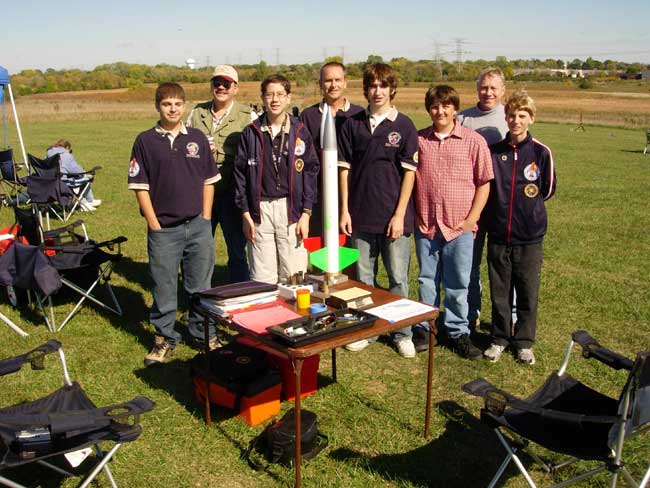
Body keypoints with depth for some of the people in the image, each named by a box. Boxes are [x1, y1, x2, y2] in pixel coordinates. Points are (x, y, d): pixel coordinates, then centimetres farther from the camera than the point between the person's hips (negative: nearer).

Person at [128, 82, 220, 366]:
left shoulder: (197, 138, 7)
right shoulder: (146, 141, 0)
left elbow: (209, 180, 10)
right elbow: (140, 185, -1)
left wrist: (205, 218, 4)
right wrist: (154, 223, -5)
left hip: (197, 225, 2)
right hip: (163, 228, -2)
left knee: (200, 285, 11)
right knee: (163, 287, 7)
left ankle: (204, 334, 25)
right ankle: (164, 339, 21)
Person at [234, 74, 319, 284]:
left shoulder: (300, 132, 4)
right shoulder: (251, 133, 5)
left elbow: (311, 172, 3)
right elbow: (240, 173, 6)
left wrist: (305, 214, -3)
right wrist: (245, 214, 1)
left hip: (291, 209, 0)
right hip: (260, 210, 1)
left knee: (294, 278, 1)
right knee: (262, 279, 4)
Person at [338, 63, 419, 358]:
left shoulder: (404, 126, -1)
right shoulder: (352, 124, 5)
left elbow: (409, 172, -4)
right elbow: (344, 168, 6)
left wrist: (399, 214, -9)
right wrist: (345, 210, 1)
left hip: (393, 216, -2)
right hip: (361, 215, 2)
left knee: (398, 278, 5)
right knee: (363, 278, 11)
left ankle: (402, 334, 19)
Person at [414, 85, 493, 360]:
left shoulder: (473, 141, -2)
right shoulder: (418, 140, 4)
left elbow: (484, 183, -1)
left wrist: (471, 218, -7)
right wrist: (412, 214, 4)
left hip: (459, 226, -2)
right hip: (425, 225, 2)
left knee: (457, 284, 6)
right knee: (427, 281, 13)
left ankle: (458, 332, 21)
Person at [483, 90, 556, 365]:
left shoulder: (541, 152, -4)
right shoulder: (493, 152, 1)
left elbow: (547, 189, 7)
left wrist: (528, 208, 7)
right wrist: (497, 209, 4)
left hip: (529, 236, -1)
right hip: (498, 233, 2)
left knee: (528, 292, 7)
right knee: (499, 292, 10)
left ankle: (524, 342, 23)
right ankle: (499, 339, 26)